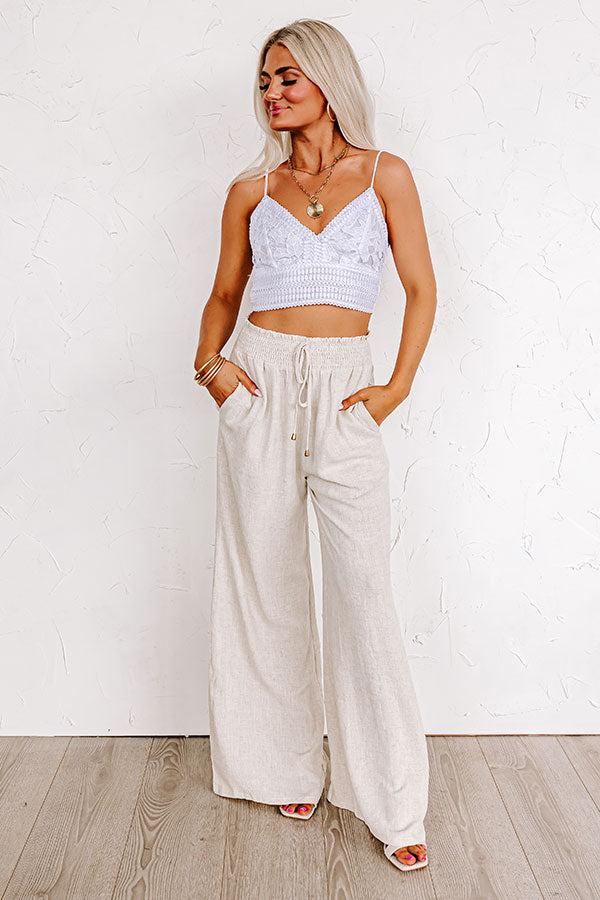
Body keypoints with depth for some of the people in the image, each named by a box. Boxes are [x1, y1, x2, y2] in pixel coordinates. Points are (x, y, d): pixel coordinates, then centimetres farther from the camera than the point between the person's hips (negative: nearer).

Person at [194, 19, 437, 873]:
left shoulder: (385, 175, 7)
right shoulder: (251, 190, 11)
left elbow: (422, 291, 7)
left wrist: (398, 386, -5)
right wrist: (209, 360, -2)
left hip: (344, 393, -2)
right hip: (260, 387, 2)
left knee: (364, 589, -7)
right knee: (267, 582, 6)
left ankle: (391, 801, 6)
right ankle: (290, 767, 25)